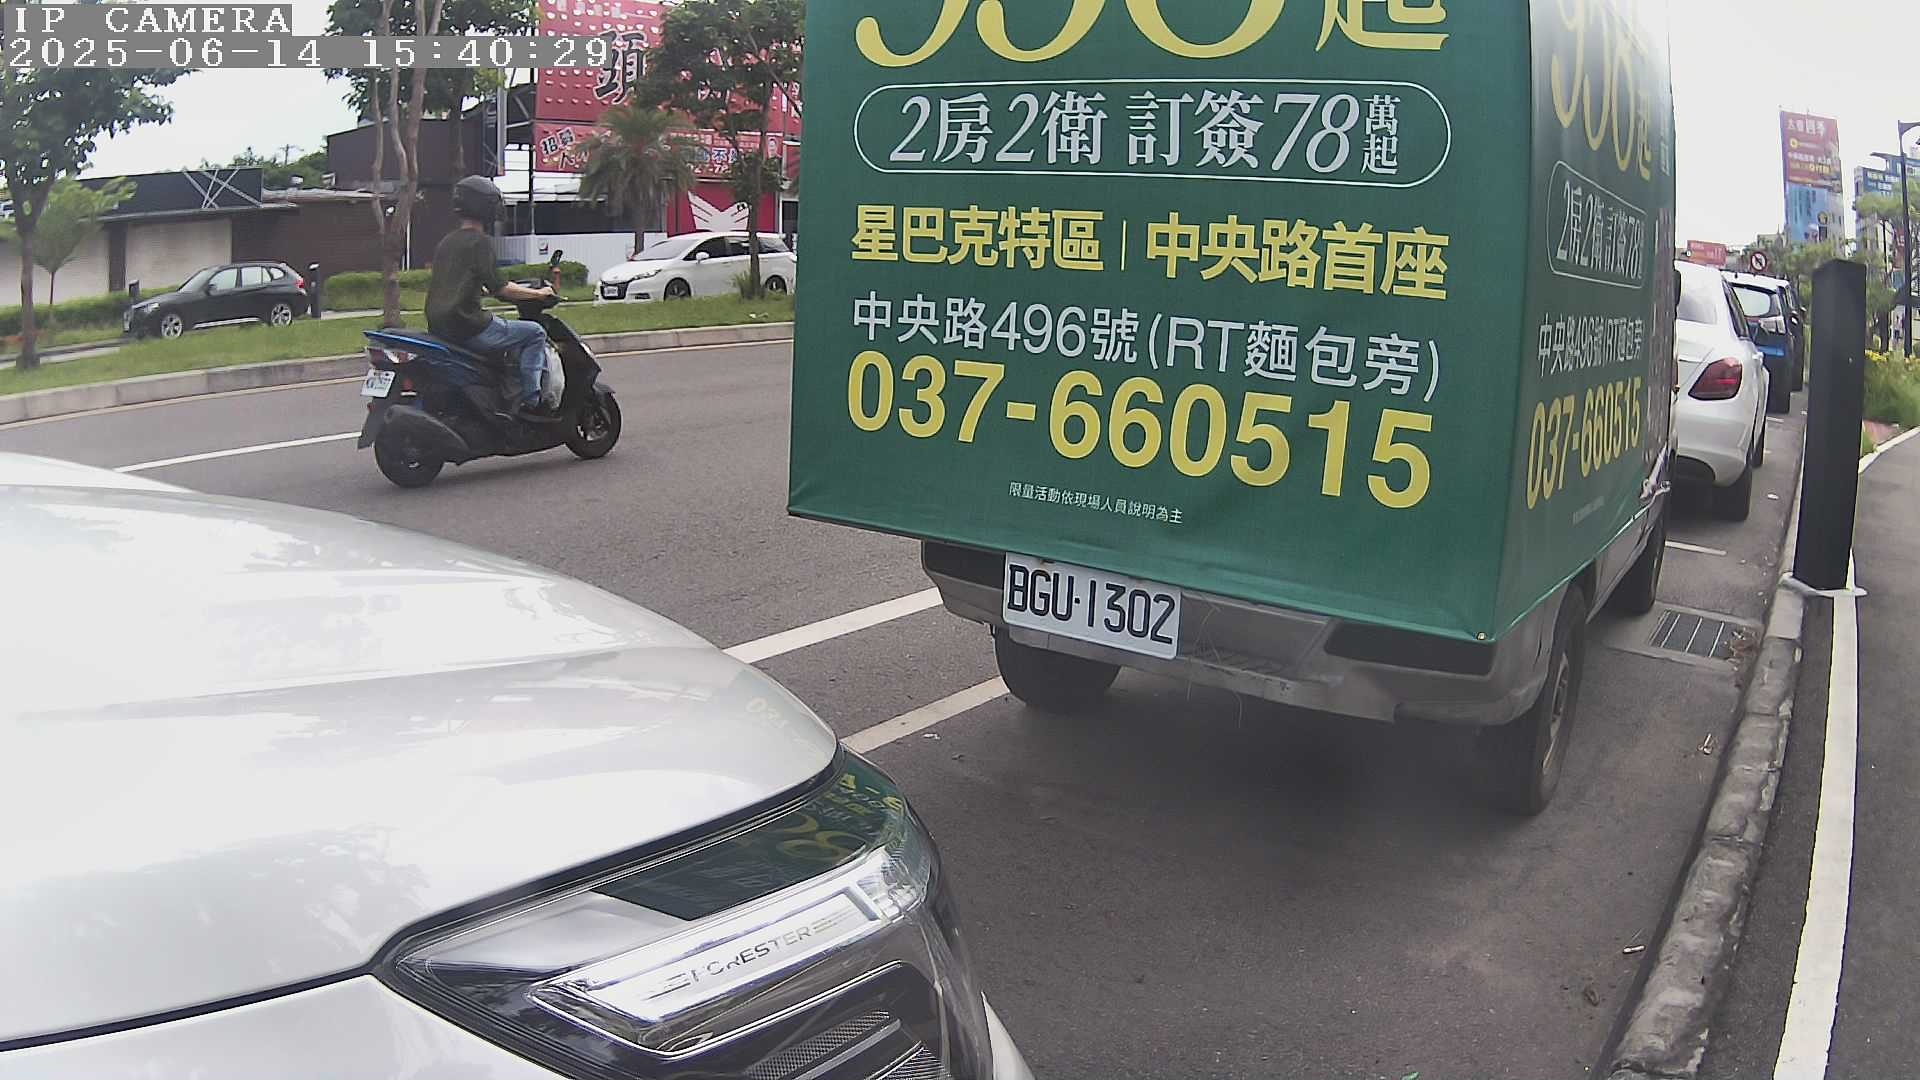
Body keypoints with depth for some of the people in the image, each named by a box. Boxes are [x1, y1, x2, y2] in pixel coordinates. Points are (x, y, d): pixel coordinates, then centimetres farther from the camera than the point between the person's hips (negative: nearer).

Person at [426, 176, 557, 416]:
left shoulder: (446, 242, 18)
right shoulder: (480, 241, -9)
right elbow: (498, 288, -14)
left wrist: (489, 290, 42)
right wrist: (538, 294, -2)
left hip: (438, 327, 9)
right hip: (468, 326, -9)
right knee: (535, 333, 2)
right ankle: (530, 400, -7)